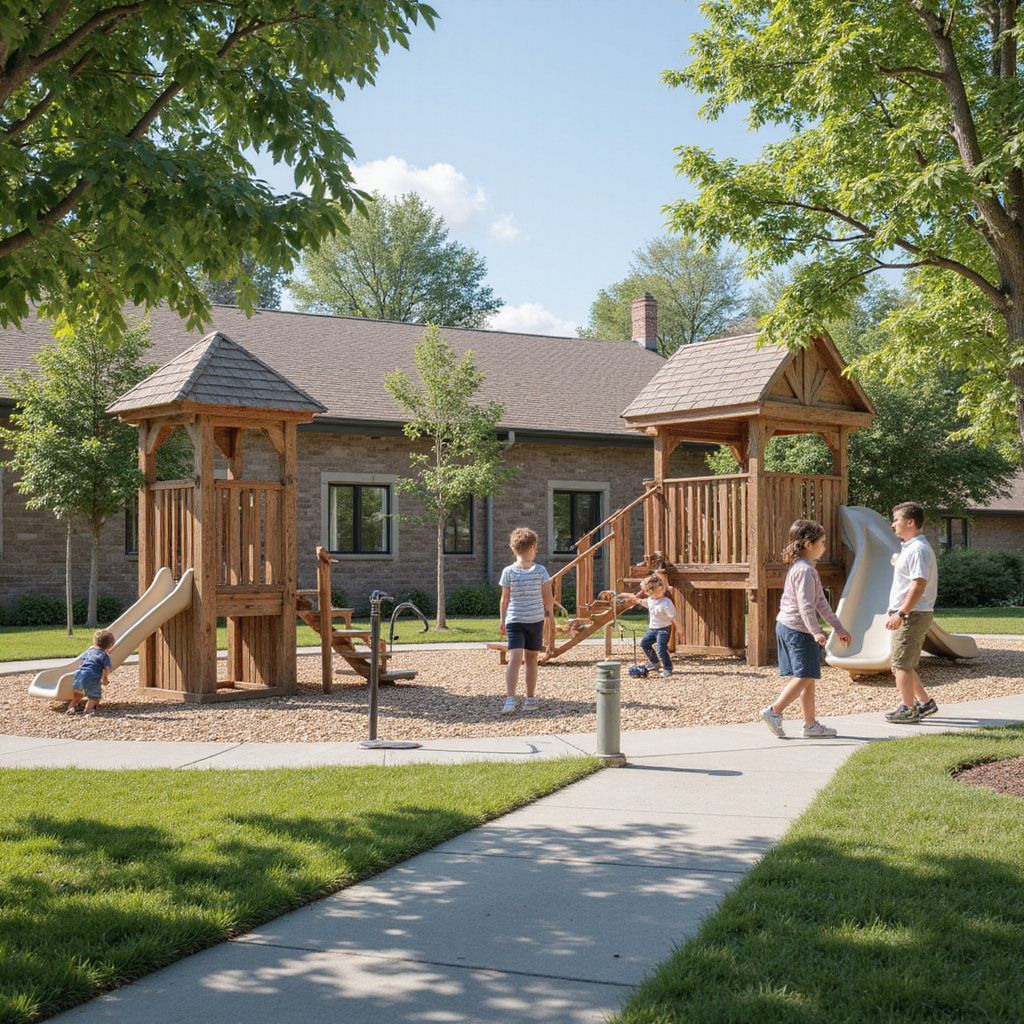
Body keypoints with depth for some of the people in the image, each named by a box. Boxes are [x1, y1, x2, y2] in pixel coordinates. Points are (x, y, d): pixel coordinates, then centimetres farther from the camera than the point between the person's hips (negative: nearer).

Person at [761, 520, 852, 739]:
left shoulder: (803, 567, 18)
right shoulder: (805, 570, -15)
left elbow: (821, 602, 22)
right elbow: (805, 605, -24)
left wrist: (839, 627, 23)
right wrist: (816, 631, -32)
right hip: (798, 630, -10)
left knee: (809, 679, 11)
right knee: (805, 676, -8)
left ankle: (811, 724, 14)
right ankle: (774, 711, -8)